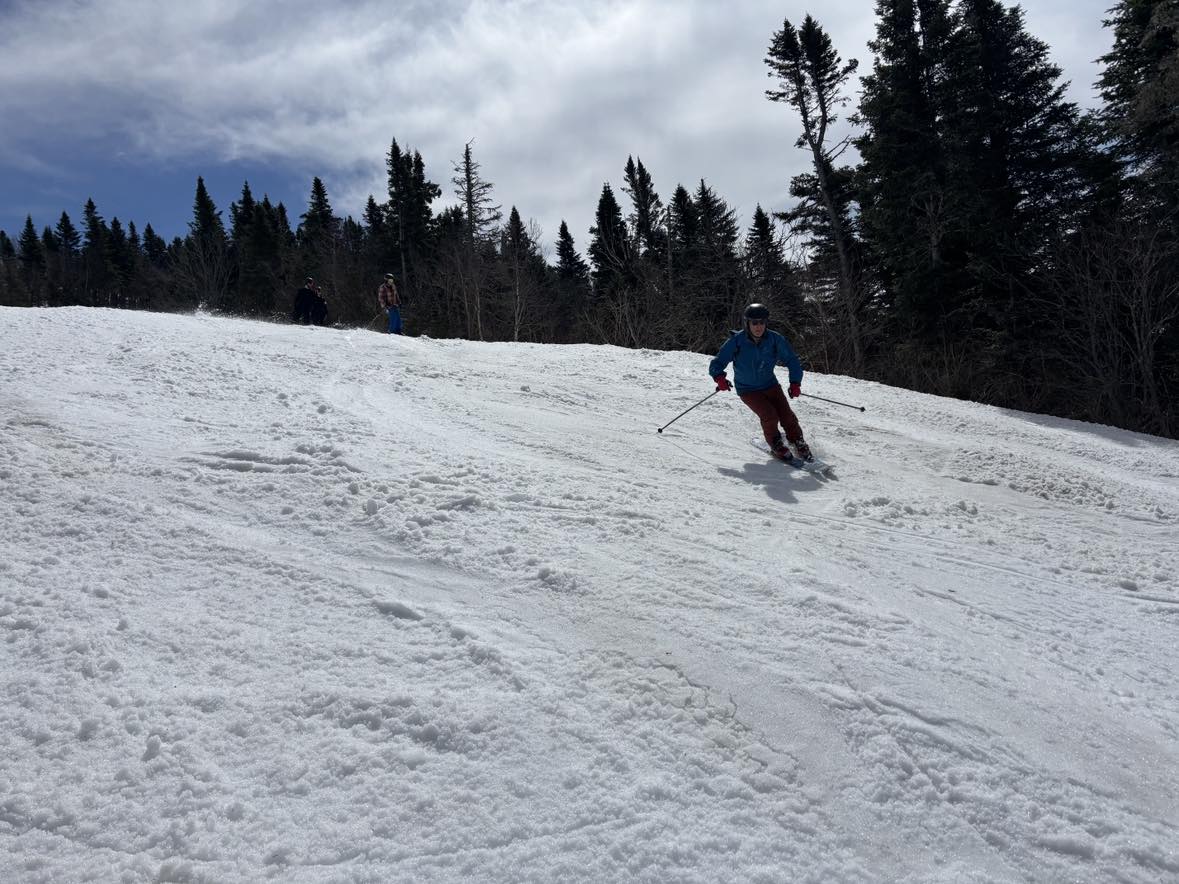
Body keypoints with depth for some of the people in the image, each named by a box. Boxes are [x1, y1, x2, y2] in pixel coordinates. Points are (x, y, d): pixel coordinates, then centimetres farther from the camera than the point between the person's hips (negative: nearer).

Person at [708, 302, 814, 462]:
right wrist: (719, 377, -38)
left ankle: (798, 443, 19)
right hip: (748, 390, -2)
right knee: (769, 416, -21)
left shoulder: (774, 339, -13)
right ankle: (776, 445, 7)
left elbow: (792, 360, -2)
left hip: (770, 385, 3)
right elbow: (717, 363, -16)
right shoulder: (736, 341, -19)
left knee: (786, 415, -8)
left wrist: (795, 382, -16)